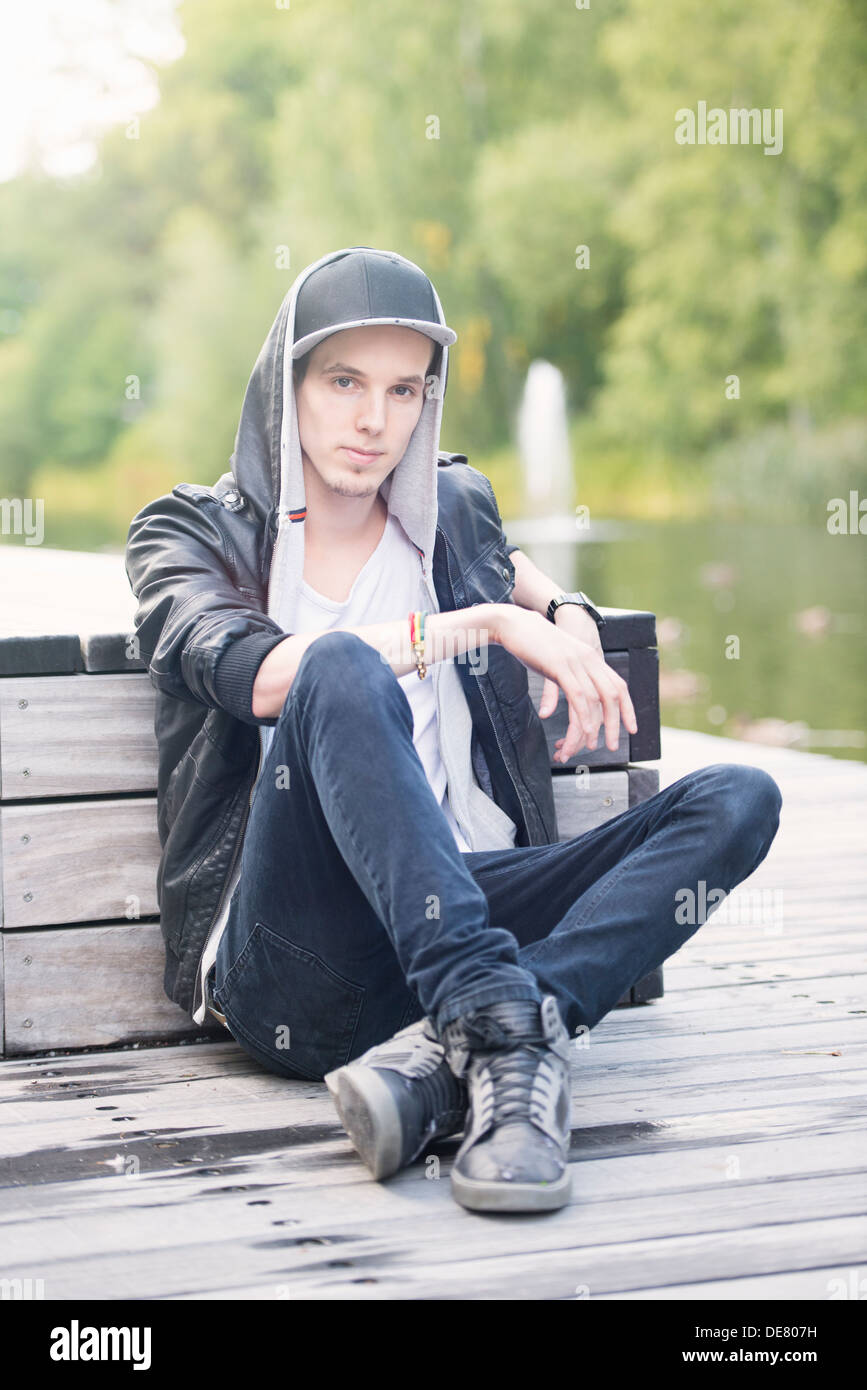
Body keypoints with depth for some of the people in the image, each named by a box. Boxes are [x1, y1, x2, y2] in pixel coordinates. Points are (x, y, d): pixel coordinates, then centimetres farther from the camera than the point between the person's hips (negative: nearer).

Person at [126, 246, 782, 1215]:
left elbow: (525, 579, 43)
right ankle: (504, 1031, -45)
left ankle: (443, 1051, -37)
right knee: (342, 671, -31)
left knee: (737, 799, -17)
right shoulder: (189, 533, 8)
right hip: (295, 966, -4)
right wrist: (486, 625, -13)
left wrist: (568, 623, 18)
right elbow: (257, 674, -13)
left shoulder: (455, 510, 20)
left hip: (457, 912, 5)